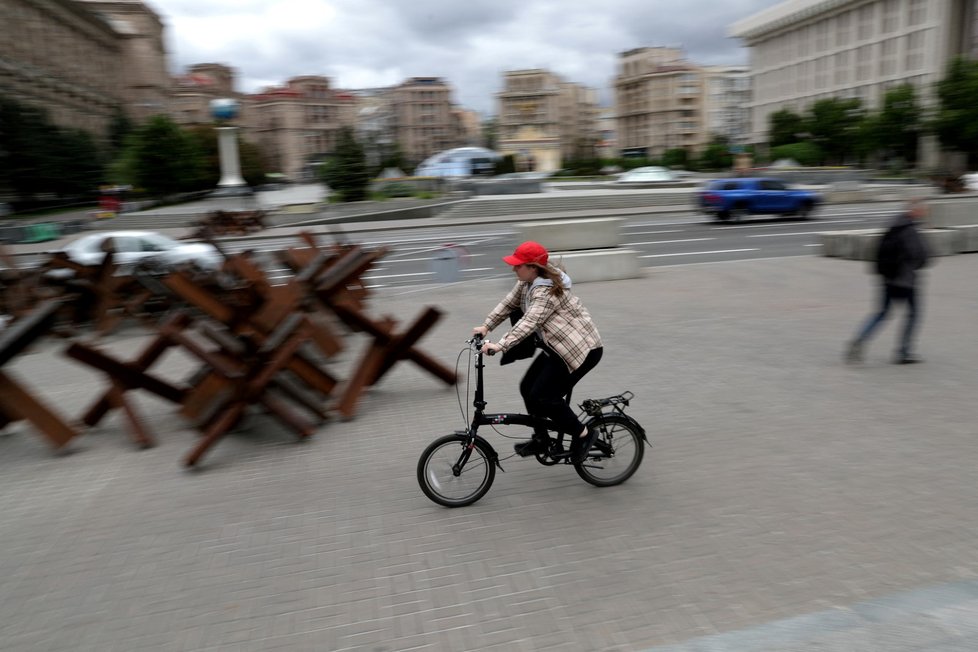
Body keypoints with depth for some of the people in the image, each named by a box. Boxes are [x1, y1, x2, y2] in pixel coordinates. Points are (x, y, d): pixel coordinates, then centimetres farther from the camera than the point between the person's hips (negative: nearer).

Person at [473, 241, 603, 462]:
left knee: (542, 396, -12)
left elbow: (529, 322, -36)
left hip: (582, 349, -10)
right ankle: (541, 438, 23)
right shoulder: (526, 282, 3)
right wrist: (486, 327, 1)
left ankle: (583, 434, 5)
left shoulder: (547, 291, -25)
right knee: (528, 388, 6)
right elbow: (508, 303, 9)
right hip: (557, 346, 10)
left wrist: (501, 345, -42)